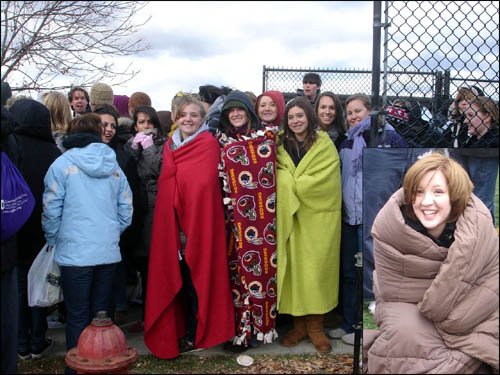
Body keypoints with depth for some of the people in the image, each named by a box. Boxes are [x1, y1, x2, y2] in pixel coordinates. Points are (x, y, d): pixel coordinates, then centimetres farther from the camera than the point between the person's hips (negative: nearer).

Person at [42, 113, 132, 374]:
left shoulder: (63, 164, -5)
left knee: (78, 317, 5)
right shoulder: (114, 166, 7)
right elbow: (126, 209, 8)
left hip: (75, 253, -4)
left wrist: (54, 241, 8)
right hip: (109, 252, 4)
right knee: (102, 313, 14)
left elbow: (51, 210, -7)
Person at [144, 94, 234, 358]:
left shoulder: (209, 144, -6)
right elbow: (165, 185, 15)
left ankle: (193, 334, 14)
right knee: (178, 276, 12)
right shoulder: (170, 146, 13)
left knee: (195, 275, 1)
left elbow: (203, 183, -15)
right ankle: (176, 327, 27)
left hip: (199, 219, -6)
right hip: (172, 221, 6)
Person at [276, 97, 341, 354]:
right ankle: (299, 325, 15)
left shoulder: (324, 145, 0)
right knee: (294, 268, 2)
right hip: (291, 218, 3)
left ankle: (315, 327, 12)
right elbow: (279, 180, 7)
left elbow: (320, 180, -11)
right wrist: (298, 183, -10)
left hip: (319, 217, -2)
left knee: (316, 269, -1)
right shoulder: (282, 145, 11)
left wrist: (289, 181, -6)